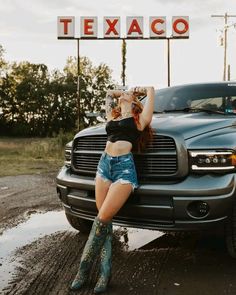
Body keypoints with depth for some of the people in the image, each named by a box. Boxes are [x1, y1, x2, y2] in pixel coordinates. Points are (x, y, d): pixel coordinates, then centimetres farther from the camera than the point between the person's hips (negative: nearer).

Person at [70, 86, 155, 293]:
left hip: (124, 167, -5)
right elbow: (109, 94, 40)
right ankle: (105, 272, 4)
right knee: (104, 220, 0)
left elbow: (150, 90, 12)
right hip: (104, 164, 6)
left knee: (102, 219, -11)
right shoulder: (113, 116, 23)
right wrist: (119, 94, 37)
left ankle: (84, 268, 1)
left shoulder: (138, 118, 10)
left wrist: (138, 91, 28)